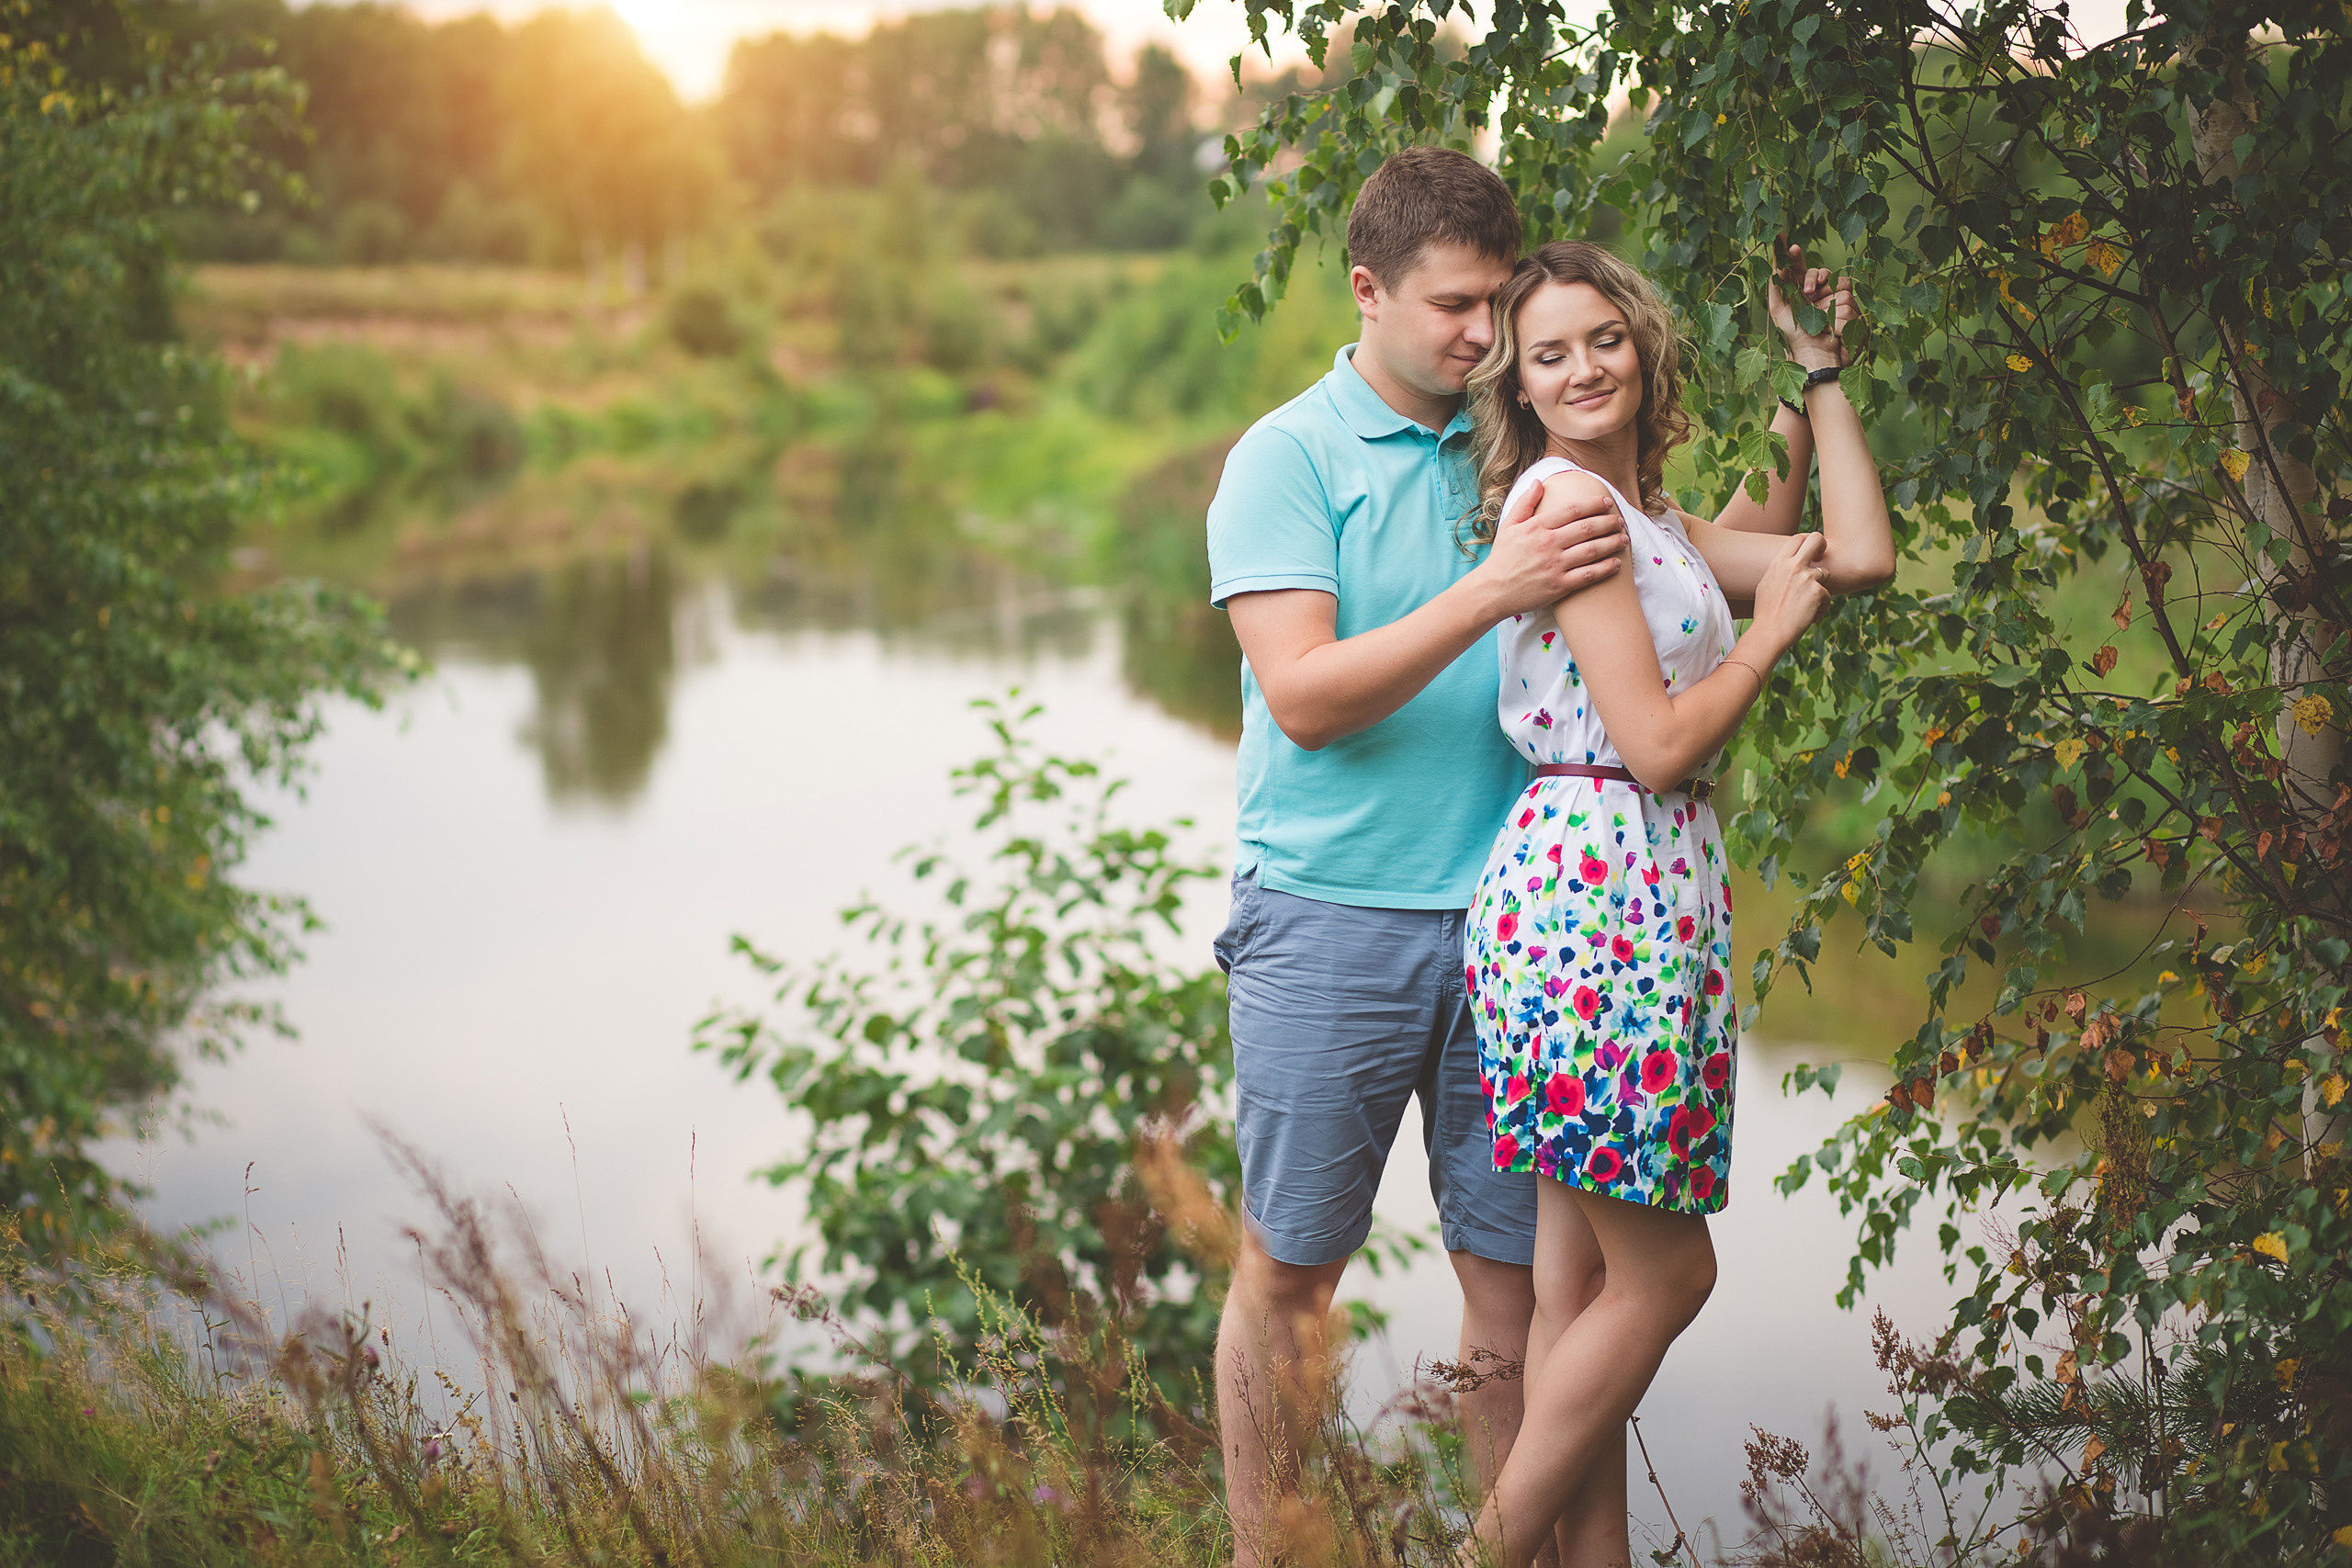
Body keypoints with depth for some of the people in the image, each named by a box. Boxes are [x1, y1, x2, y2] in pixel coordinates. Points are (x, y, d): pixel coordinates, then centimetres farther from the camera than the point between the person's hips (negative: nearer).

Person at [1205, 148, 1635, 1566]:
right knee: (1291, 1268, 5)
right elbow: (1305, 696, -14)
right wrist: (1493, 592, -24)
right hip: (1331, 917, -3)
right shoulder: (1288, 458, -2)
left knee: (1517, 1267, 5)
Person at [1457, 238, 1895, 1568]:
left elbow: (1863, 557, 16)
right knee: (1664, 1271, -3)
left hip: (1650, 895, 9)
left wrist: (1822, 370, 20)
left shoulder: (1654, 521, 18)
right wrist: (1768, 633, -1)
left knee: (1585, 1280, 9)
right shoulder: (1559, 495, -10)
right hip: (1594, 882, -9)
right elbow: (1657, 744, -15)